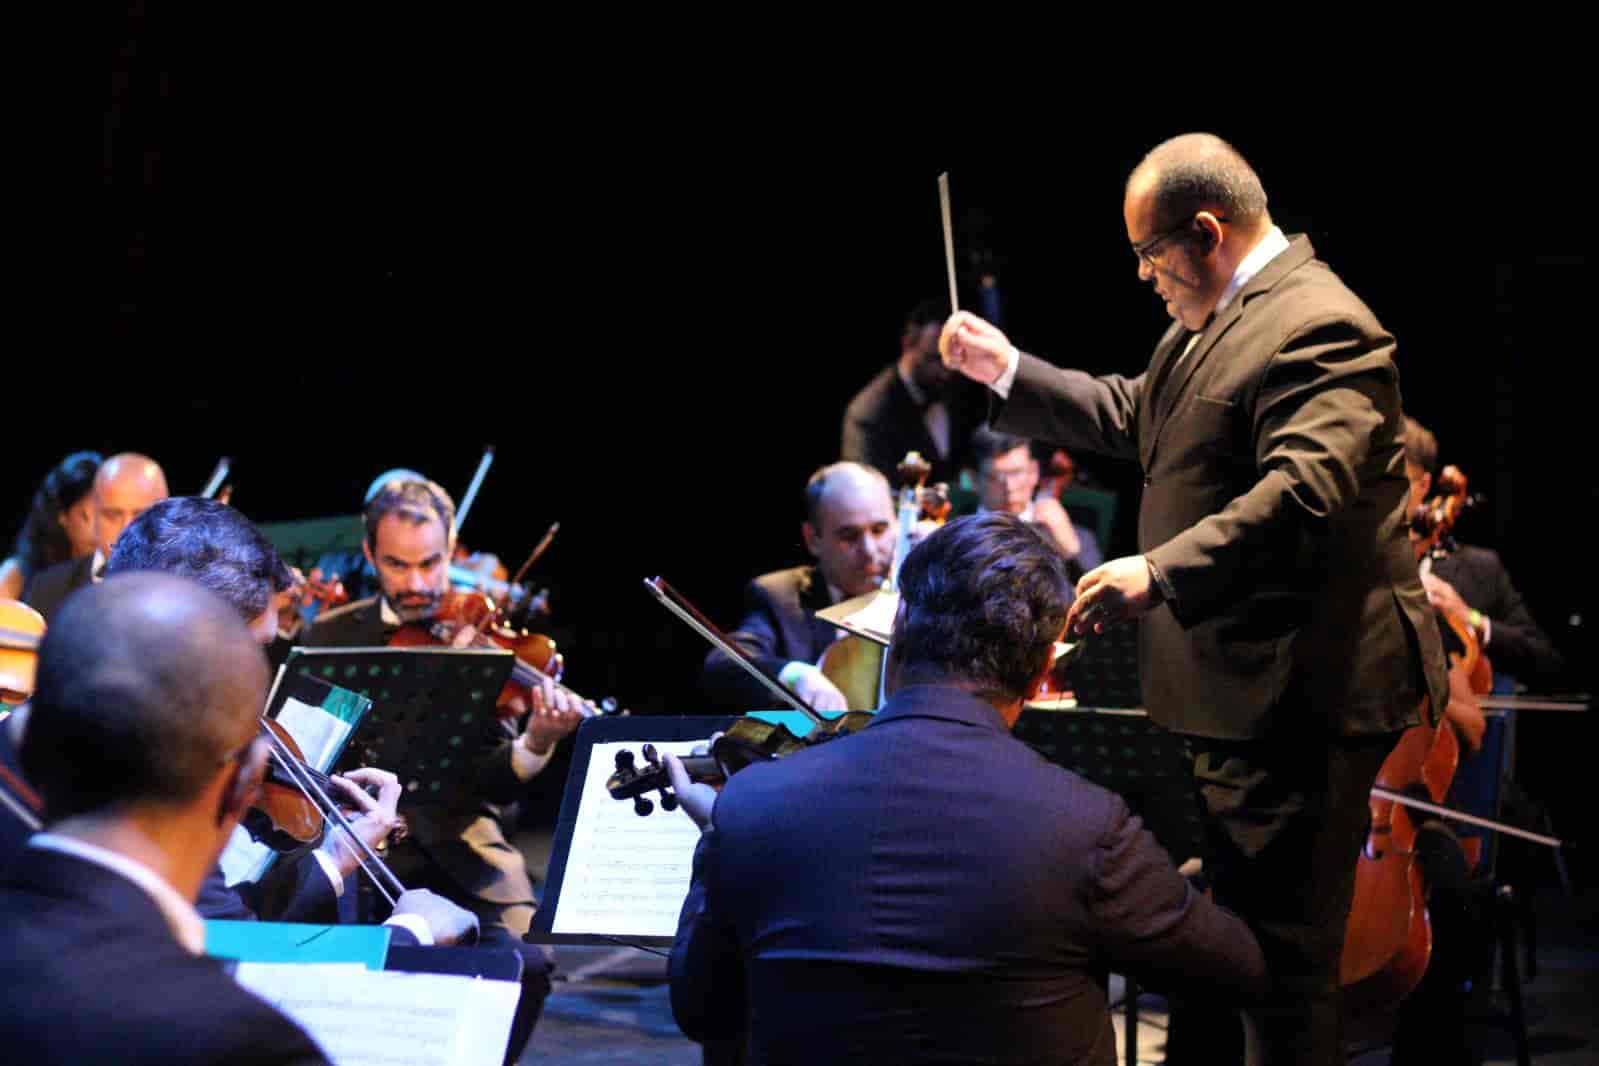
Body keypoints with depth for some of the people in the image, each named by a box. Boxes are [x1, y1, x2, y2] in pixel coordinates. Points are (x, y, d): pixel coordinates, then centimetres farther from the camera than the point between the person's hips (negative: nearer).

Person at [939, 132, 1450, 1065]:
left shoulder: (1319, 327, -19)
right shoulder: (1215, 319, 16)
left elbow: (1304, 490, -32)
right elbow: (1133, 418, 27)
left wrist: (1159, 572, -38)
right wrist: (1008, 371, 21)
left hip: (1296, 698, -11)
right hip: (1235, 689, 11)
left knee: (1278, 947, -5)